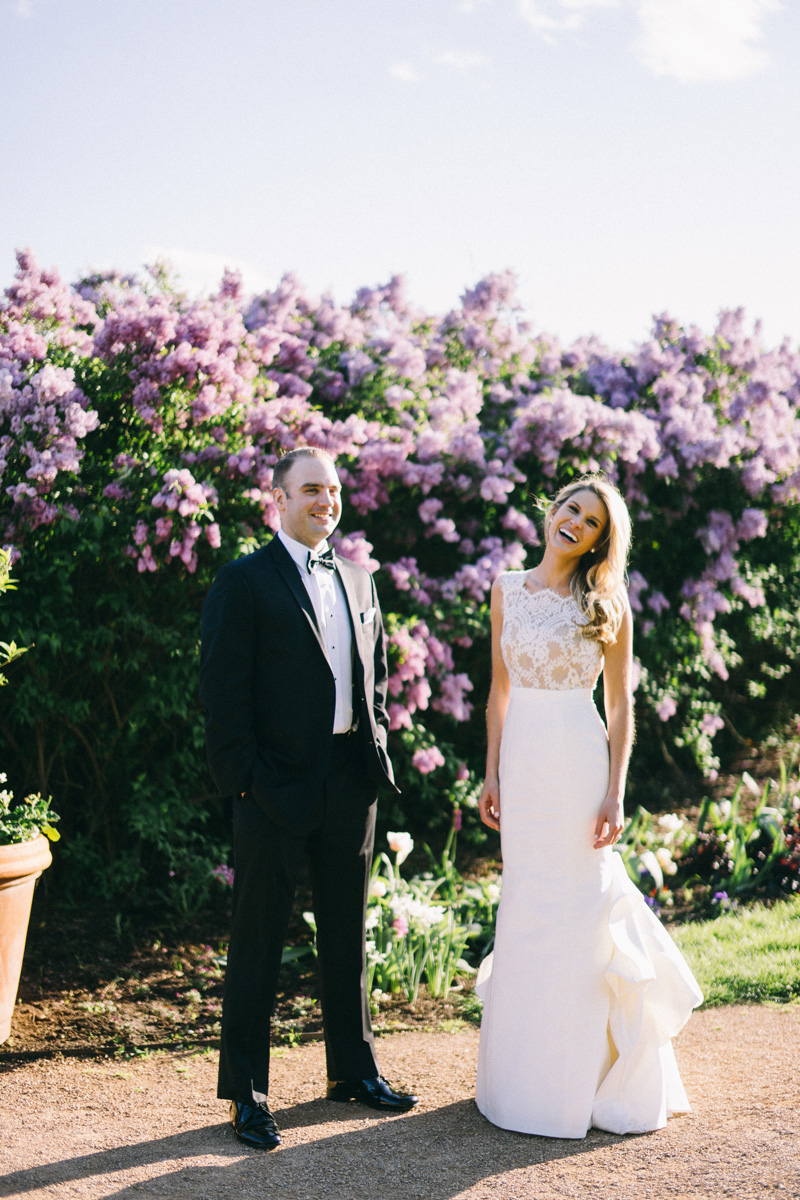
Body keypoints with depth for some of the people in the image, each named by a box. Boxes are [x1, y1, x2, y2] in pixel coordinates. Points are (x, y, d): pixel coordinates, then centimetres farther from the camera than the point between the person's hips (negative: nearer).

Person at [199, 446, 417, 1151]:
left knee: (347, 934, 17)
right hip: (278, 783, -6)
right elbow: (223, 689, -10)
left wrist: (376, 749, 8)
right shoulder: (245, 581, -6)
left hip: (351, 780, 6)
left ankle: (354, 1071, 31)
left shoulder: (358, 580, 14)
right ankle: (246, 1094, 13)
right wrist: (243, 775, -15)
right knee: (259, 941, 3)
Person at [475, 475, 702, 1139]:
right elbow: (500, 690, 11)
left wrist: (614, 793, -9)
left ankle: (588, 1079, 13)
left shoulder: (606, 603, -1)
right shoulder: (507, 590, 8)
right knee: (525, 908, 8)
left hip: (579, 761, -3)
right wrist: (492, 775, 7)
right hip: (523, 765, 3)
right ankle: (527, 1076, 20)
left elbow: (621, 705, -2)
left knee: (579, 908, 0)